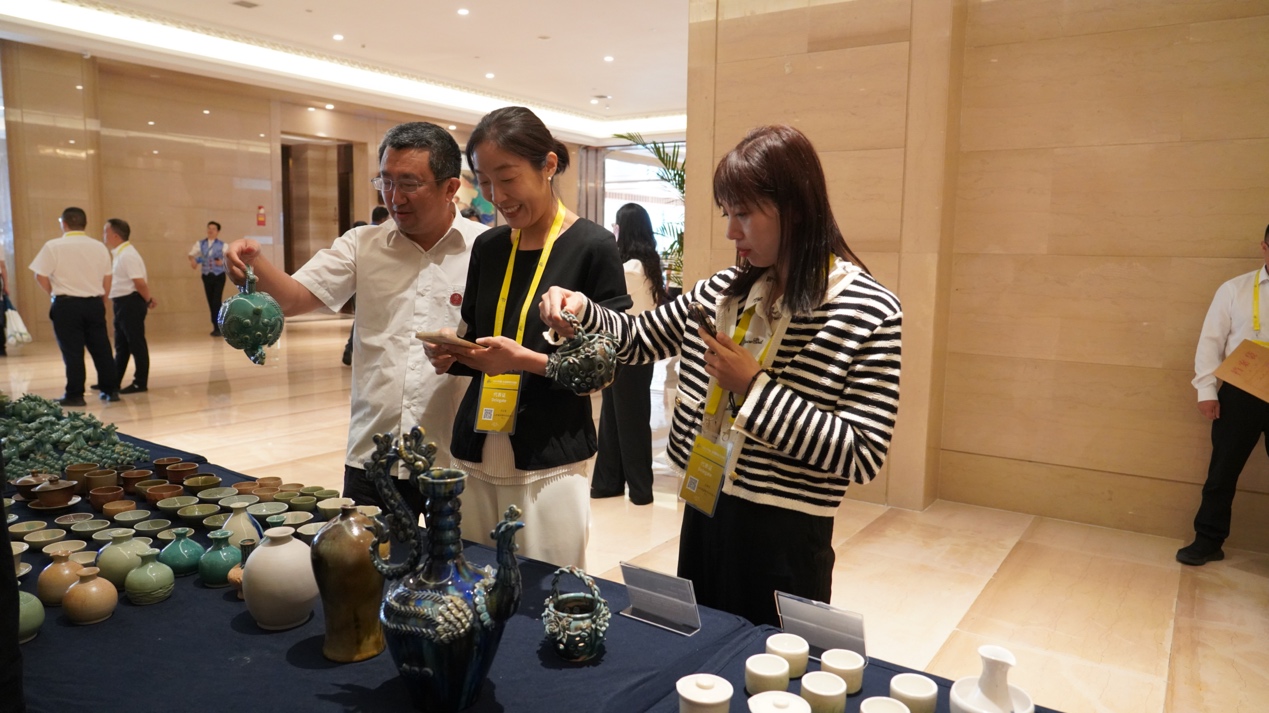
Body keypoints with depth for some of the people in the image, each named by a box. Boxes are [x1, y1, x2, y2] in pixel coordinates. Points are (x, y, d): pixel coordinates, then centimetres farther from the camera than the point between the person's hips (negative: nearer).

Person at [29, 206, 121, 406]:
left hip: (67, 305, -3)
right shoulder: (99, 247, 4)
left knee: (72, 351, 2)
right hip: (94, 303, 4)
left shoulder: (53, 246, -7)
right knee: (101, 348, 10)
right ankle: (111, 390, 13)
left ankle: (75, 395, 6)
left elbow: (41, 276, -8)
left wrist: (54, 292, 9)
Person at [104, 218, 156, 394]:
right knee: (121, 346, 17)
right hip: (122, 303, 10)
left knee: (136, 344, -3)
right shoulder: (119, 254, 14)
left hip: (131, 303, -10)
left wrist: (148, 300, -9)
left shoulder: (127, 255, -17)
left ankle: (140, 383, 4)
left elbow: (140, 282, -22)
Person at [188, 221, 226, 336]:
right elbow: (192, 254, 11)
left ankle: (218, 328, -6)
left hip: (219, 276, -3)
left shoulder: (222, 245, -4)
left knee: (217, 301, -11)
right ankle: (216, 327, 16)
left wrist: (222, 262, -24)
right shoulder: (200, 244, 5)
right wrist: (193, 260, -10)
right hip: (207, 276, 3)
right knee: (211, 302, 7)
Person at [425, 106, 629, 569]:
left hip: (549, 461, -4)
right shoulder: (488, 247, 8)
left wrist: (526, 359, -21)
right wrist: (452, 357, -4)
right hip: (476, 453, 5)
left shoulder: (593, 246, -8)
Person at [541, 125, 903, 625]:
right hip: (704, 515, 6)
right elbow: (640, 340, 14)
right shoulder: (726, 290, 3)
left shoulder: (870, 311, -14)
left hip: (784, 539, -6)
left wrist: (754, 387, -20)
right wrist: (582, 311, -6)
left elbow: (862, 456, -18)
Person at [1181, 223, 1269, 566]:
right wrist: (1207, 390, -7)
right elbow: (1210, 341, 1)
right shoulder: (1235, 289, 2)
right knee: (1223, 470, 7)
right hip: (1241, 393, 0)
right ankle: (1208, 541, 18)